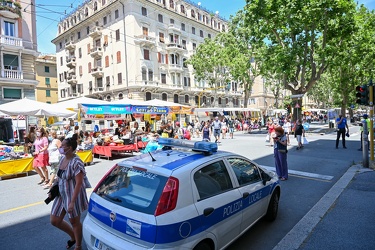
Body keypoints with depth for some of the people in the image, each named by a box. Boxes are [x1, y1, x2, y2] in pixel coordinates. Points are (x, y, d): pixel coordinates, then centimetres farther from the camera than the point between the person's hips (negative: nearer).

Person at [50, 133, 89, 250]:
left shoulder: (76, 162, -24)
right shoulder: (63, 158, 1)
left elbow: (79, 183, -25)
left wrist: (72, 202, -25)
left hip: (73, 196, -8)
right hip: (61, 195, 8)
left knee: (75, 222, 10)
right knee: (54, 221, 15)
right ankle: (73, 236, 40)